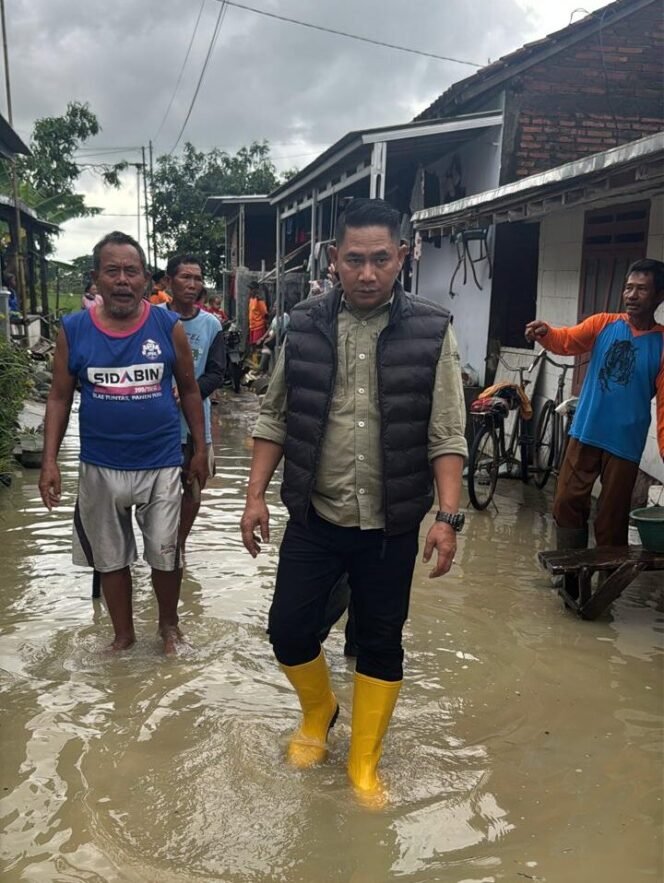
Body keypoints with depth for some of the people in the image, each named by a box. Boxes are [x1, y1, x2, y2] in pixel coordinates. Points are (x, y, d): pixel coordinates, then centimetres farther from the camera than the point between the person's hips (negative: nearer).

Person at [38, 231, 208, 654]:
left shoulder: (169, 326, -6)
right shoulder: (73, 330, -5)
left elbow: (189, 390, 4)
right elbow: (60, 397, 2)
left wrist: (200, 450, 4)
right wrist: (50, 461, -4)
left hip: (162, 464, -1)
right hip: (100, 468, 1)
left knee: (166, 555, 12)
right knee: (111, 559, 15)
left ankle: (169, 625, 38)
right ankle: (124, 633, 36)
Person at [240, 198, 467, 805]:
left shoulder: (431, 330, -7)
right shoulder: (304, 325, -1)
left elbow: (446, 433, -6)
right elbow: (275, 418, 5)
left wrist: (448, 515, -13)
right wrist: (257, 495, 1)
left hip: (390, 525, -1)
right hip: (314, 517, 2)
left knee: (381, 644, 11)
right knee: (289, 630, 7)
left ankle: (365, 763, 33)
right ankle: (318, 712, 40)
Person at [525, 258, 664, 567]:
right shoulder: (603, 324, 3)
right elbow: (567, 341, -11)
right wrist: (546, 333, -33)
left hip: (624, 444, -2)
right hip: (585, 435, 2)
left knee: (612, 518, 6)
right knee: (567, 503, 5)